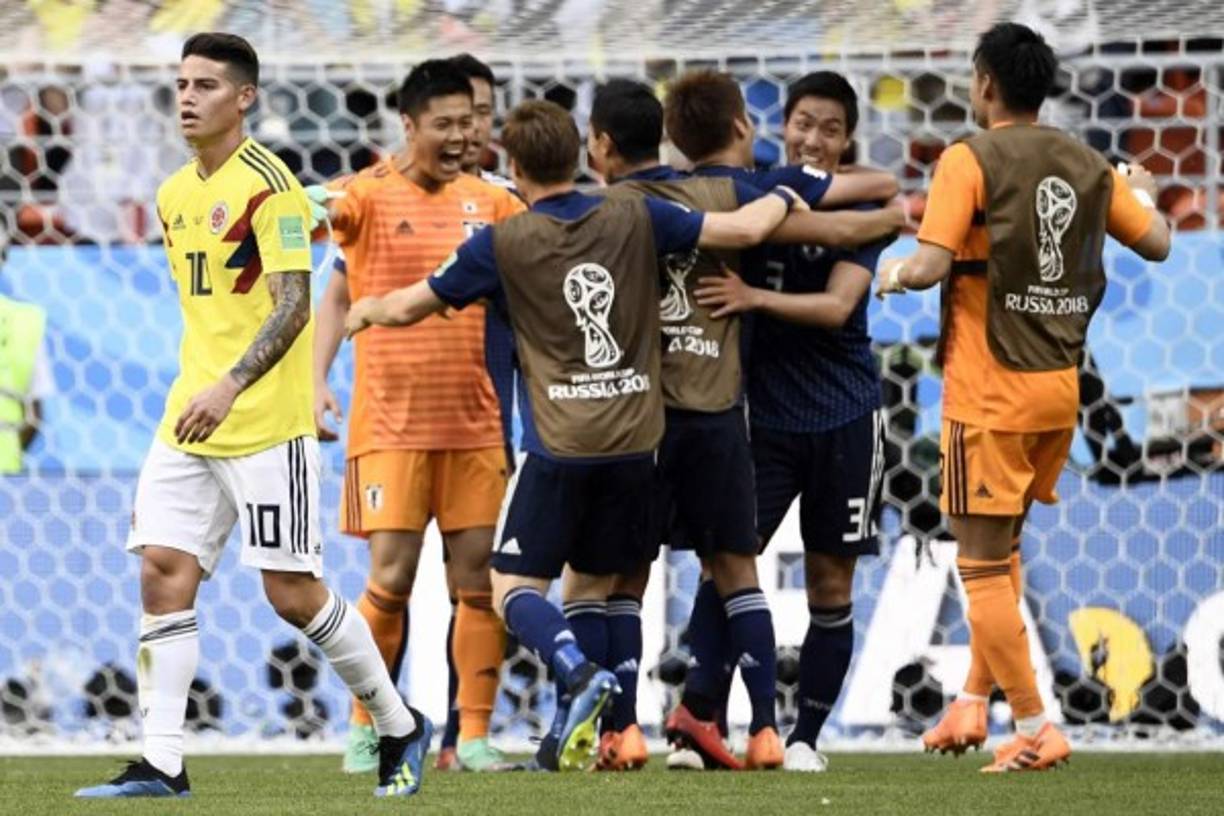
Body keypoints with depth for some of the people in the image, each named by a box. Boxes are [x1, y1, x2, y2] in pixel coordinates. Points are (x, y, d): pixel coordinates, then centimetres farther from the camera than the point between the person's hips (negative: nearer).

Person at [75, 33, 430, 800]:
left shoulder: (269, 186, -11)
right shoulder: (175, 195, 14)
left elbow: (292, 306, -18)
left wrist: (231, 386, -29)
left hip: (265, 423, -8)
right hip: (190, 420, 8)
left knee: (293, 592, -4)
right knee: (162, 572, -4)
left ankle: (401, 728, 14)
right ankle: (162, 765, -4)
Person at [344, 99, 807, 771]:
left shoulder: (503, 243, -5)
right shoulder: (635, 220, 2)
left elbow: (411, 306, 5)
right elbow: (743, 230, 2)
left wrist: (365, 311, 28)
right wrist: (781, 200, 24)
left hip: (557, 449, -4)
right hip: (635, 439, 4)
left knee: (514, 589, 2)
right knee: (594, 586, 16)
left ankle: (581, 673, -25)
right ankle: (574, 735, 10)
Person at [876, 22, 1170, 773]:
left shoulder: (971, 161, -12)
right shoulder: (1087, 166, 5)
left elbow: (931, 265, -19)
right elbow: (1156, 242, 14)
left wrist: (894, 276, 3)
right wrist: (1145, 192, 36)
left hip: (990, 393, -6)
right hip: (1061, 387, 6)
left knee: (983, 565, 0)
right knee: (1003, 551, 21)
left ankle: (1037, 730, -5)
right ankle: (973, 705, 20)